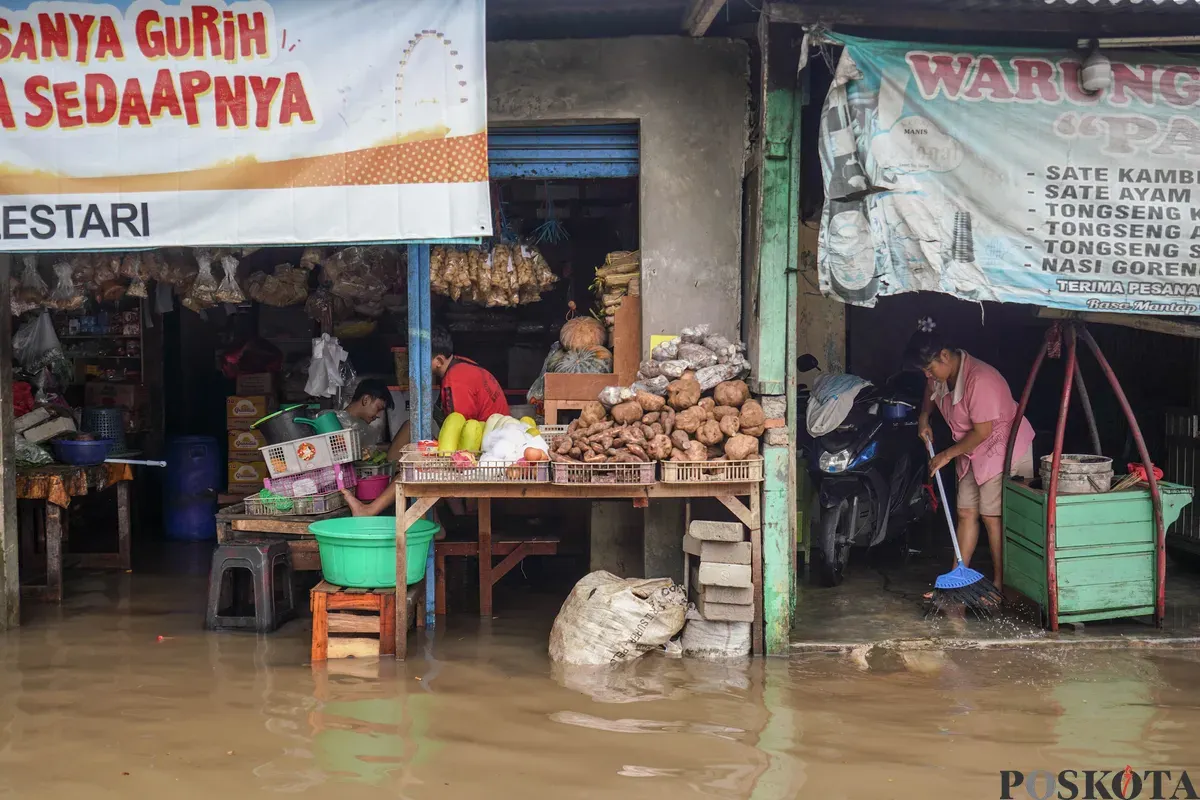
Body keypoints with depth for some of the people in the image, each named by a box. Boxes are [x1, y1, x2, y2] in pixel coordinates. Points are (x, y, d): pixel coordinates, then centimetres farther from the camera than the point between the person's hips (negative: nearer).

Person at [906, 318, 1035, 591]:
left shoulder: (979, 379, -29)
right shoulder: (940, 374, -1)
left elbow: (983, 431, -25)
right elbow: (930, 388, 27)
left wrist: (948, 454, -16)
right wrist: (924, 418, 12)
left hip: (1004, 448, -9)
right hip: (973, 453, 9)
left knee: (991, 516, -8)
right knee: (966, 512, 7)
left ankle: (1000, 582, 0)